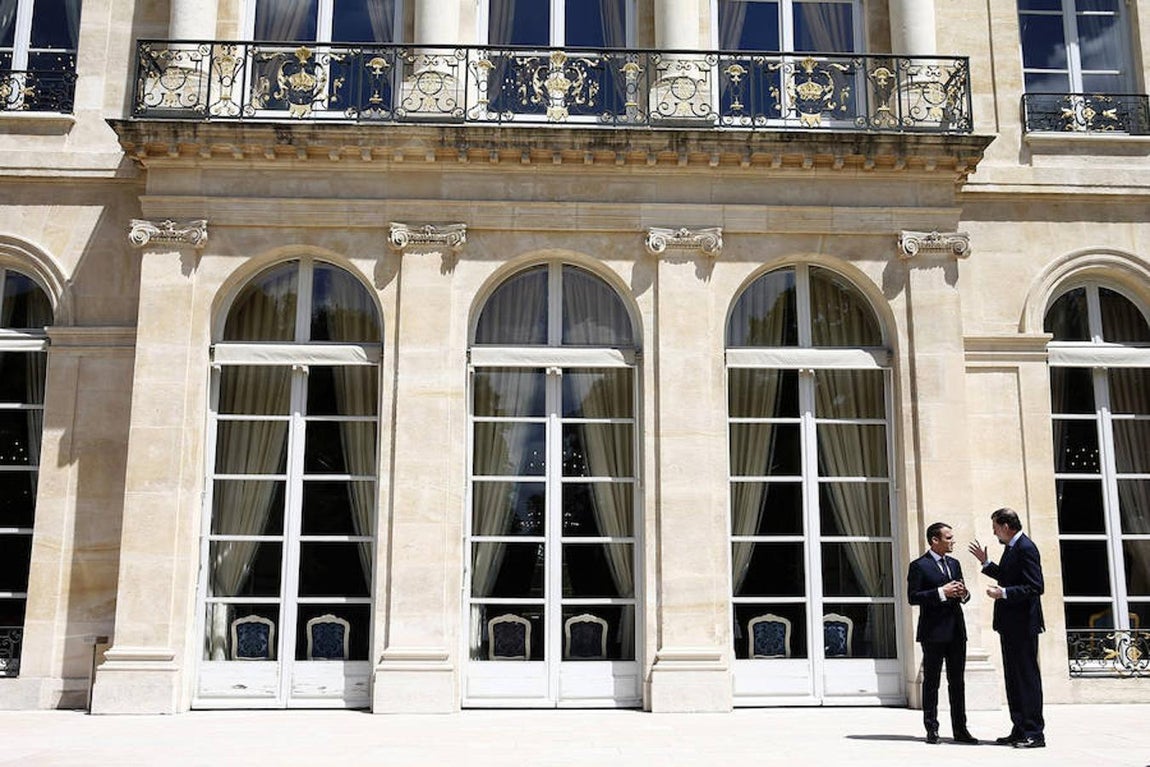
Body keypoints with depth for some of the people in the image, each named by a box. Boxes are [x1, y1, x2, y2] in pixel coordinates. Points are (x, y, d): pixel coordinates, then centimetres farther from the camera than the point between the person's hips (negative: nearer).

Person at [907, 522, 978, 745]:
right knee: (931, 682, 1)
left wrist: (964, 594, -2)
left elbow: (961, 595, 21)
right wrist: (941, 592, -19)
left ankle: (960, 729, 13)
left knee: (957, 682, 8)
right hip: (933, 632, -6)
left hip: (956, 630, 6)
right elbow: (913, 597, -13)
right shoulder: (919, 566, -6)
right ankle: (931, 729, 6)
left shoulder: (954, 564, 16)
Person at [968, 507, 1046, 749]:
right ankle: (1020, 730, 20)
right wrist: (986, 563, 24)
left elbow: (1035, 587, -21)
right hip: (1010, 624, 10)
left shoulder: (1026, 548, -15)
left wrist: (1003, 593, -23)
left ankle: (1034, 733, 0)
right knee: (1013, 678, 13)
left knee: (1027, 677, -5)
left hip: (1022, 624, -10)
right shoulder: (1011, 548, 15)